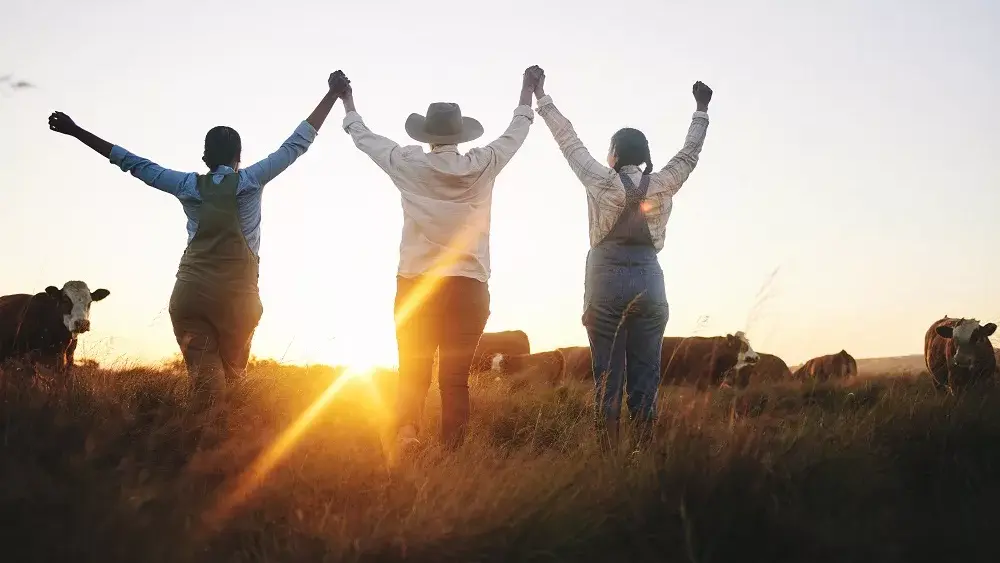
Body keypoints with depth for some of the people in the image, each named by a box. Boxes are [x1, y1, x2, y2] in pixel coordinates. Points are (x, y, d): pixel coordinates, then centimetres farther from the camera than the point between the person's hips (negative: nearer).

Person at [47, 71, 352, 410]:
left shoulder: (189, 186, 9)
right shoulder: (250, 181, 3)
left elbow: (133, 163, 14)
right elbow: (296, 144, 2)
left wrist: (75, 131, 21)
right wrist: (333, 94, 5)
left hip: (190, 293, 1)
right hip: (237, 295, -1)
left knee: (205, 379, -6)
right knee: (233, 375, 8)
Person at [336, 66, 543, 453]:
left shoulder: (409, 165, 0)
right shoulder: (482, 166, 1)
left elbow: (365, 139, 17)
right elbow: (516, 133, 19)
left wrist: (348, 104, 35)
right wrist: (527, 92, 35)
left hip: (415, 285, 0)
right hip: (468, 286, 0)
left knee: (412, 374, 3)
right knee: (455, 378, 2)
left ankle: (406, 438, -17)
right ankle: (451, 455, -1)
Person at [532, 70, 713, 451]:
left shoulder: (602, 182, -3)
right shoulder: (663, 185, 2)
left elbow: (569, 142, 4)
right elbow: (690, 153, 18)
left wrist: (542, 99, 13)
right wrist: (701, 110, 31)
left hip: (607, 282, -2)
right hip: (649, 283, 2)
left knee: (608, 375, 0)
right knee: (645, 376, 3)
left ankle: (609, 454, -3)